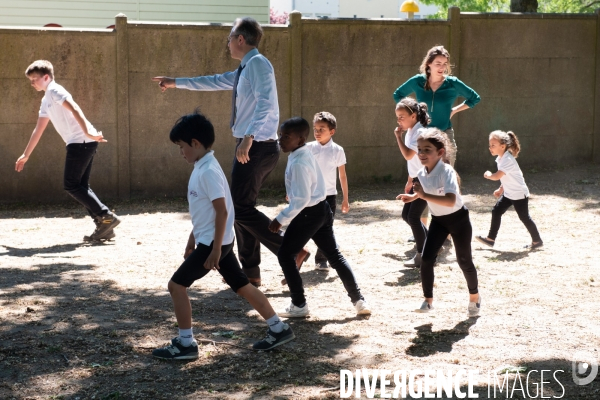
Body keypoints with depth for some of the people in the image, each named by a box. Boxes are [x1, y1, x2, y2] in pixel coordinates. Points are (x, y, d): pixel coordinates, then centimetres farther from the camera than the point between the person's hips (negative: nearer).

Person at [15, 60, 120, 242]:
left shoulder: (54, 90, -2)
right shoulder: (46, 101, 26)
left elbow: (74, 109, -18)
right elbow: (38, 130, 34)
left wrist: (87, 132, -31)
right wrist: (26, 155, 39)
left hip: (81, 141, -9)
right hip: (81, 144, 9)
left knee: (71, 185, -7)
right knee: (80, 186, 8)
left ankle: (106, 217, -12)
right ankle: (104, 226, 4)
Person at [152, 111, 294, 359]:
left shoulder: (208, 171, -20)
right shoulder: (201, 168, 10)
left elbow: (222, 211, -23)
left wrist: (215, 249, -22)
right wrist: (193, 239, 24)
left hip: (214, 242, -10)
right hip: (209, 240, 10)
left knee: (177, 284, -5)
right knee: (241, 286, 14)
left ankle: (185, 344, 1)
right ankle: (278, 329, 21)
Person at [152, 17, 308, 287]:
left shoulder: (257, 63, -12)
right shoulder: (245, 69, 18)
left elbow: (265, 103, -25)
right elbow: (214, 82, 31)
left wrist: (248, 138, -34)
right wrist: (176, 83, 39)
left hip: (256, 147, -10)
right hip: (250, 147, 10)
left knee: (242, 209, -10)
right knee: (242, 208, 12)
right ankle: (250, 272, 15)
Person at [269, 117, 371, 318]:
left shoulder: (298, 163, -22)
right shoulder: (306, 154, 8)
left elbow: (301, 199, -25)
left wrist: (281, 219, -20)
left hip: (308, 213, -10)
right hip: (321, 209, 10)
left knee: (285, 255, 2)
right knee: (334, 256, 13)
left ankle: (299, 305, 6)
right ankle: (359, 301, 14)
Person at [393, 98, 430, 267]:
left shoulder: (420, 132, -19)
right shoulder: (410, 132, 9)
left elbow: (408, 155, -30)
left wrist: (398, 136, -23)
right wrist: (410, 181, 21)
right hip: (417, 180, 10)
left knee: (414, 216, -9)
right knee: (406, 214, 11)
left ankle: (422, 255, 2)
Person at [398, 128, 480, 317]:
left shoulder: (446, 171, -29)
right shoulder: (422, 173, -7)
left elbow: (450, 201, -43)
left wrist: (424, 195, -43)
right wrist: (414, 196, 1)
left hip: (458, 219, -5)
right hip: (438, 220, 5)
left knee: (464, 260, 8)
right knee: (426, 259, -7)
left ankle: (474, 296, 32)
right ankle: (428, 301, 6)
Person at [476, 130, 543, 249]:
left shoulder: (507, 160, -26)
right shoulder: (501, 158, 4)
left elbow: (497, 176, -33)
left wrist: (488, 175, -14)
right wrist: (501, 189, 16)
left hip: (519, 194, -9)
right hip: (508, 193, 9)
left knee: (524, 217, 1)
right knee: (496, 212, 5)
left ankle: (537, 241, 15)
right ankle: (491, 239, 10)